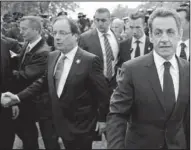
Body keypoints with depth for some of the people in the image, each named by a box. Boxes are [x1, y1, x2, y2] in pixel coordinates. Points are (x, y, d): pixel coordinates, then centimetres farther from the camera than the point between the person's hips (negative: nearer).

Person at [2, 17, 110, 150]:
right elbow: (43, 82, 9)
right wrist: (19, 97, -1)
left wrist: (102, 119, -6)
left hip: (82, 125, -6)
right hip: (62, 122, 6)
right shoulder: (52, 56, 2)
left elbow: (102, 92, -12)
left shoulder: (90, 60, -19)